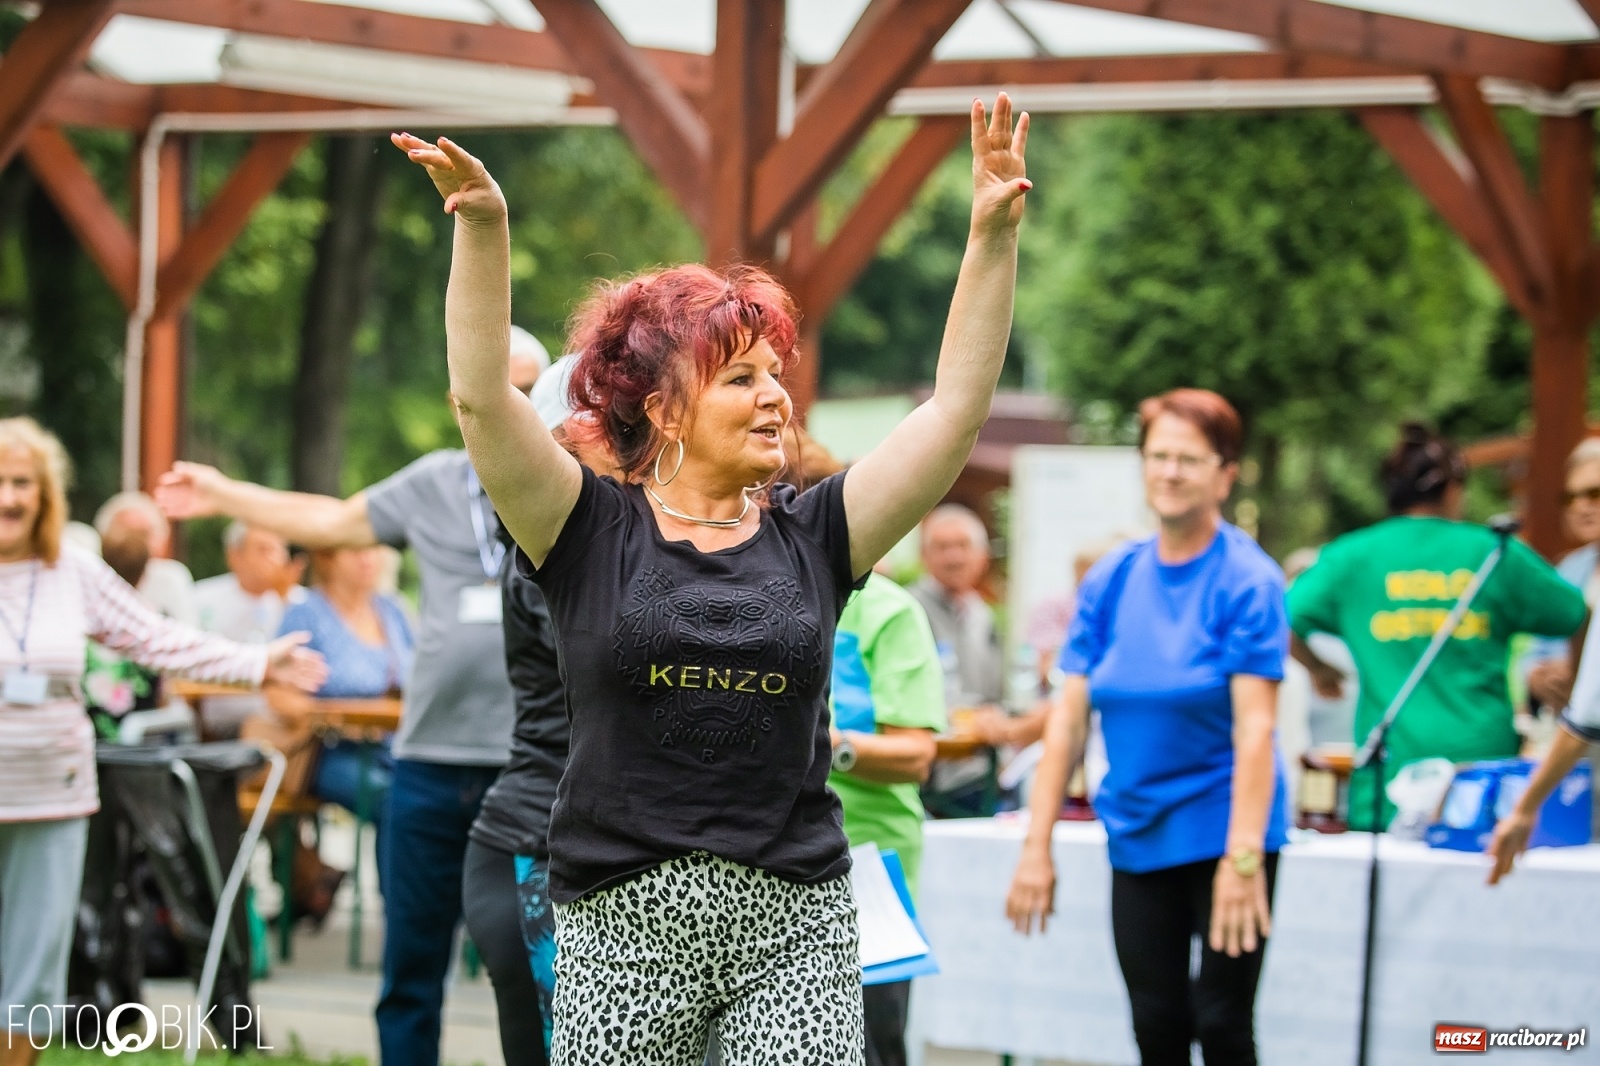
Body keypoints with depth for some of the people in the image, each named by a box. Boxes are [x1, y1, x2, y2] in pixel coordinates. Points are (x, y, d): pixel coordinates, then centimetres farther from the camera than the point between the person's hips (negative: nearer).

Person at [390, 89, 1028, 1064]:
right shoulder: (593, 531, 3)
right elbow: (482, 397, -8)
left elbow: (957, 405, 4)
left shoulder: (812, 537, 8)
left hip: (795, 927, 2)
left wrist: (994, 234, -4)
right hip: (626, 925, -1)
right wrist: (483, 227, -20)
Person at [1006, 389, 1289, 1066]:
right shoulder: (1112, 580, 4)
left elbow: (1254, 728, -16)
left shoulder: (1246, 581, -9)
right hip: (1137, 835, 4)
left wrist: (1243, 858, -23)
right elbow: (1068, 719, 3)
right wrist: (1037, 846, -1)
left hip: (1224, 830, -4)